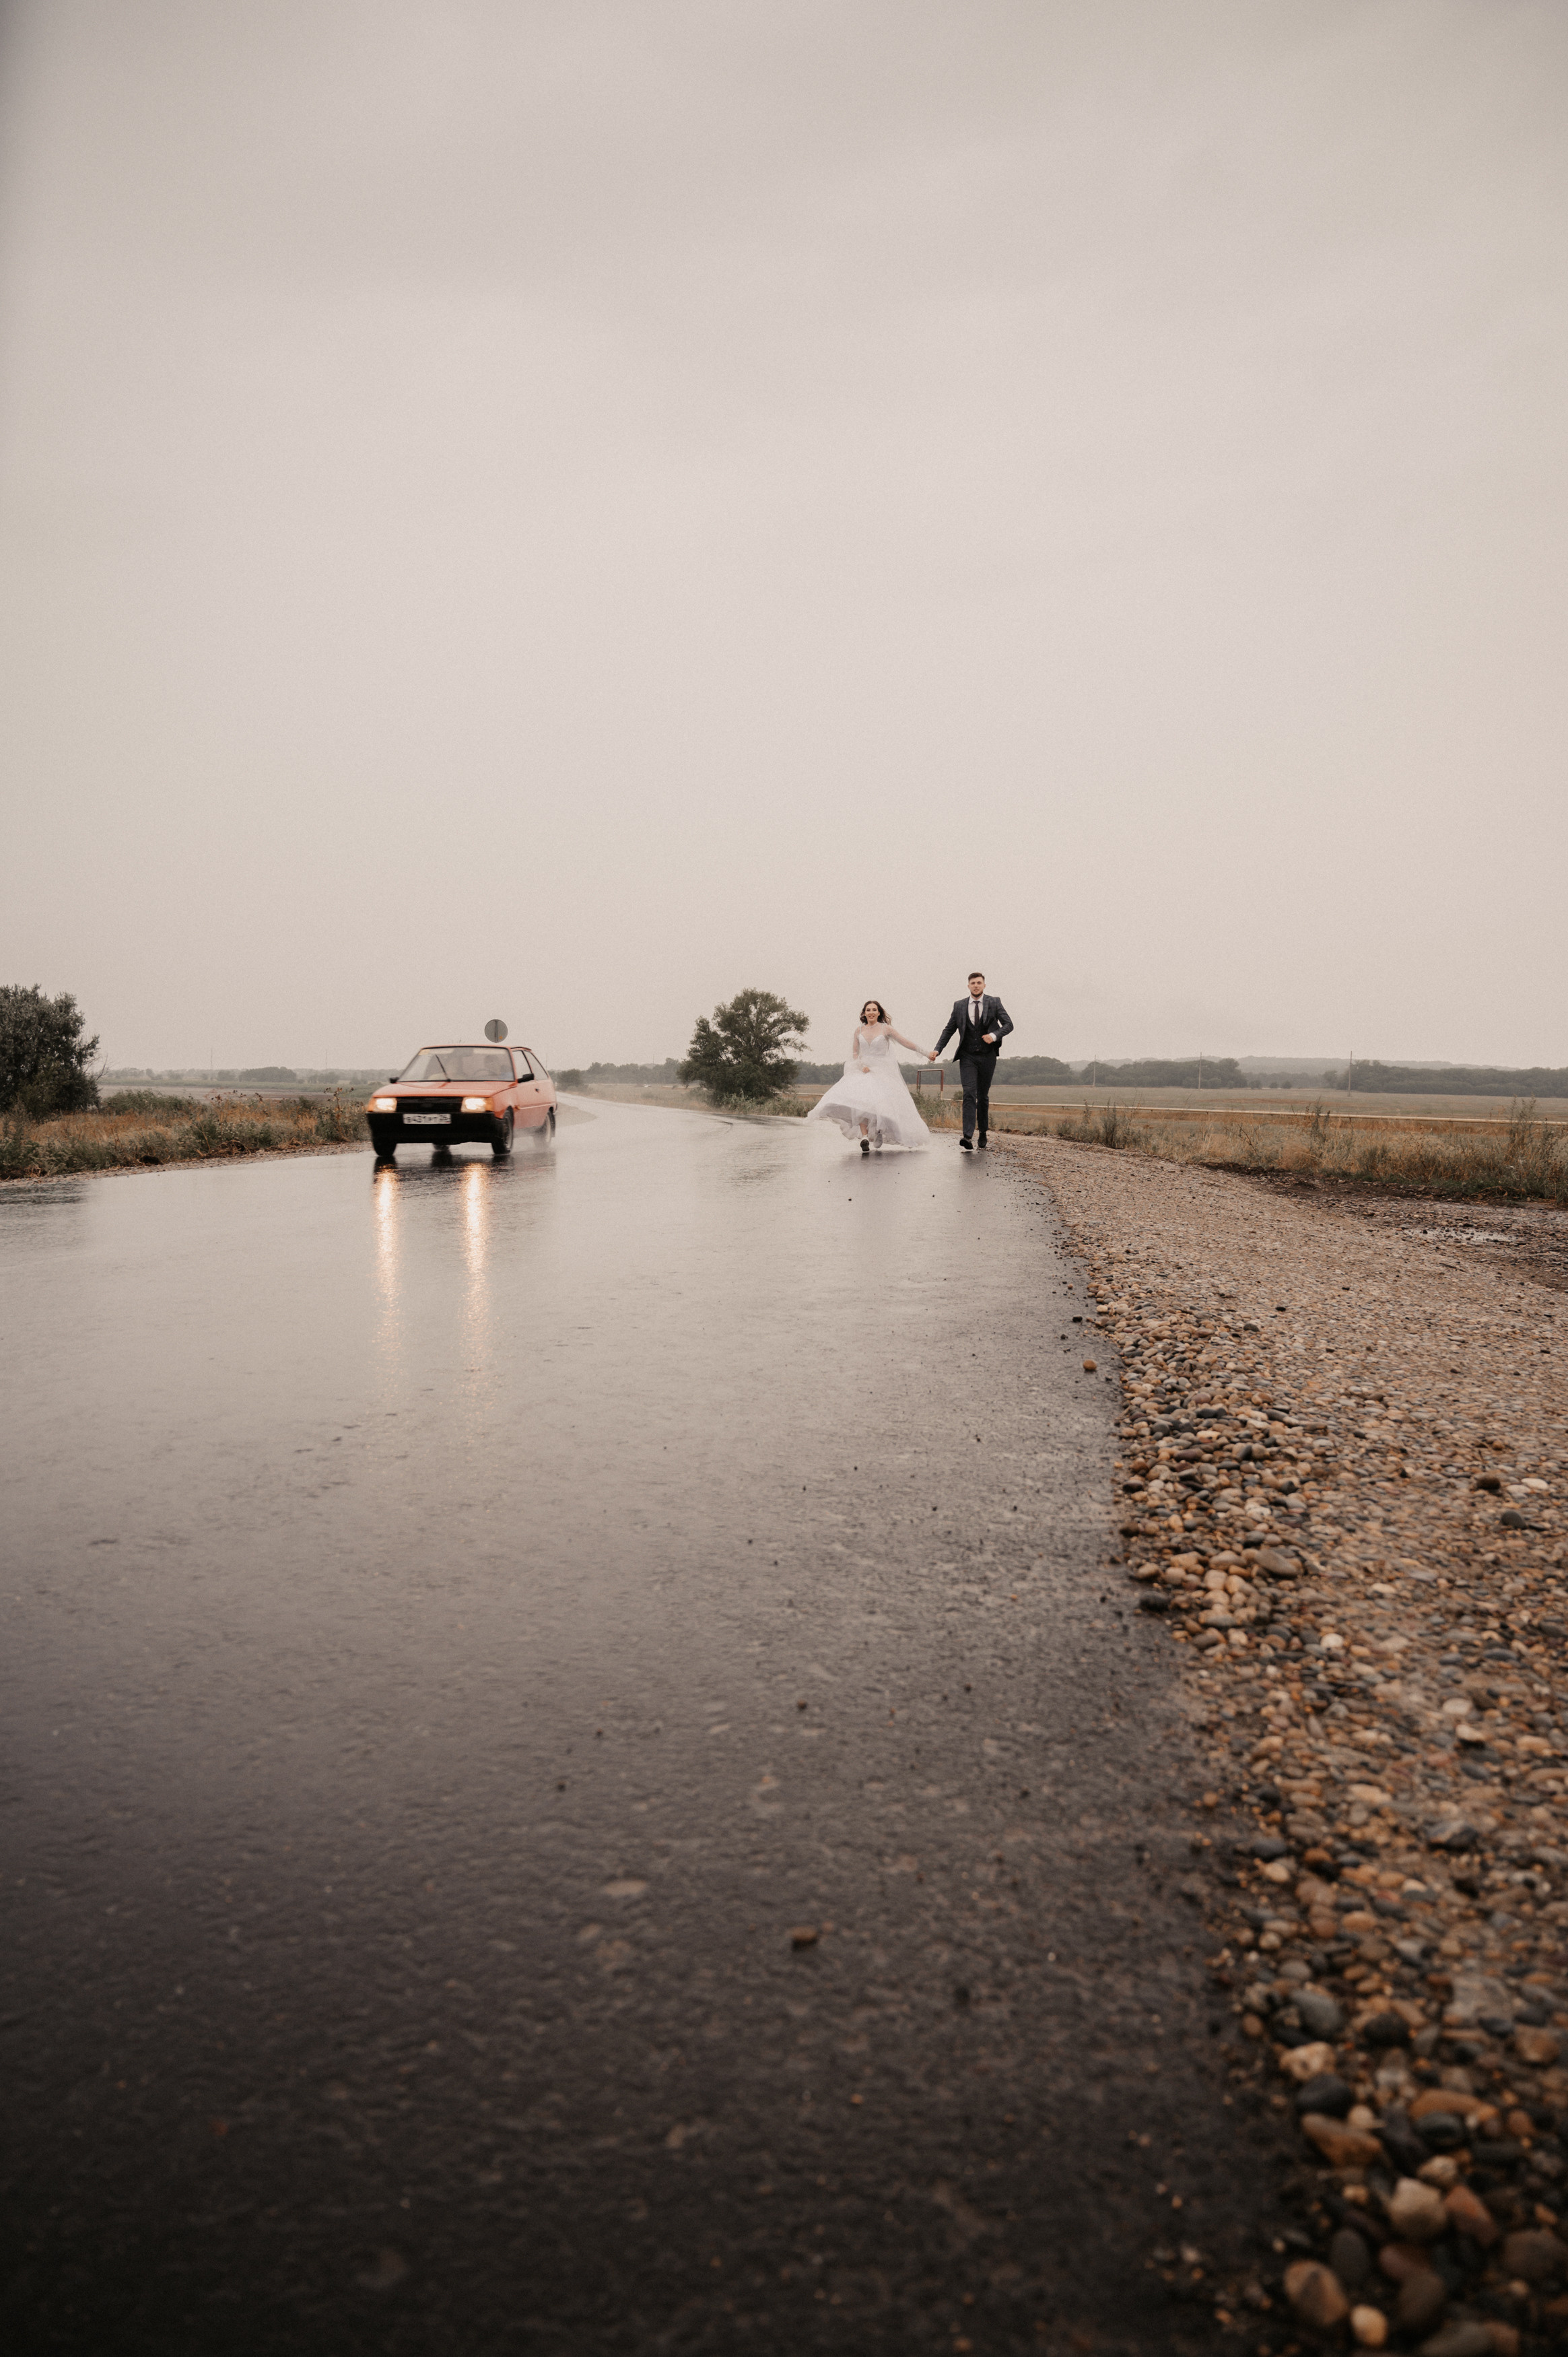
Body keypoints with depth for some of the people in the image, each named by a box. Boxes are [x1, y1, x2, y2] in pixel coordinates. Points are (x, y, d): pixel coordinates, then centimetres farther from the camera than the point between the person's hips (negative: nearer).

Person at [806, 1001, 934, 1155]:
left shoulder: (886, 1029, 0)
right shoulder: (859, 1030, 8)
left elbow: (906, 1042, -1)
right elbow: (854, 1053, 13)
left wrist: (926, 1053, -6)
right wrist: (862, 1065, -6)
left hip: (882, 1072, -2)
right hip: (863, 1070, 2)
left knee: (883, 1101, -15)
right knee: (859, 1098, -23)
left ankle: (879, 1131, 16)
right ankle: (865, 1136, -33)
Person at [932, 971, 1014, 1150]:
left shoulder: (994, 1003, 1)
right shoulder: (959, 1006, 5)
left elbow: (1009, 1024, -2)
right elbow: (949, 1030, 10)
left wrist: (995, 1035, -21)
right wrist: (937, 1050, -1)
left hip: (987, 1056, 0)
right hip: (967, 1056, 0)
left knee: (983, 1096, 10)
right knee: (969, 1094, -15)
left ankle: (983, 1132, 28)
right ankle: (968, 1137, -24)